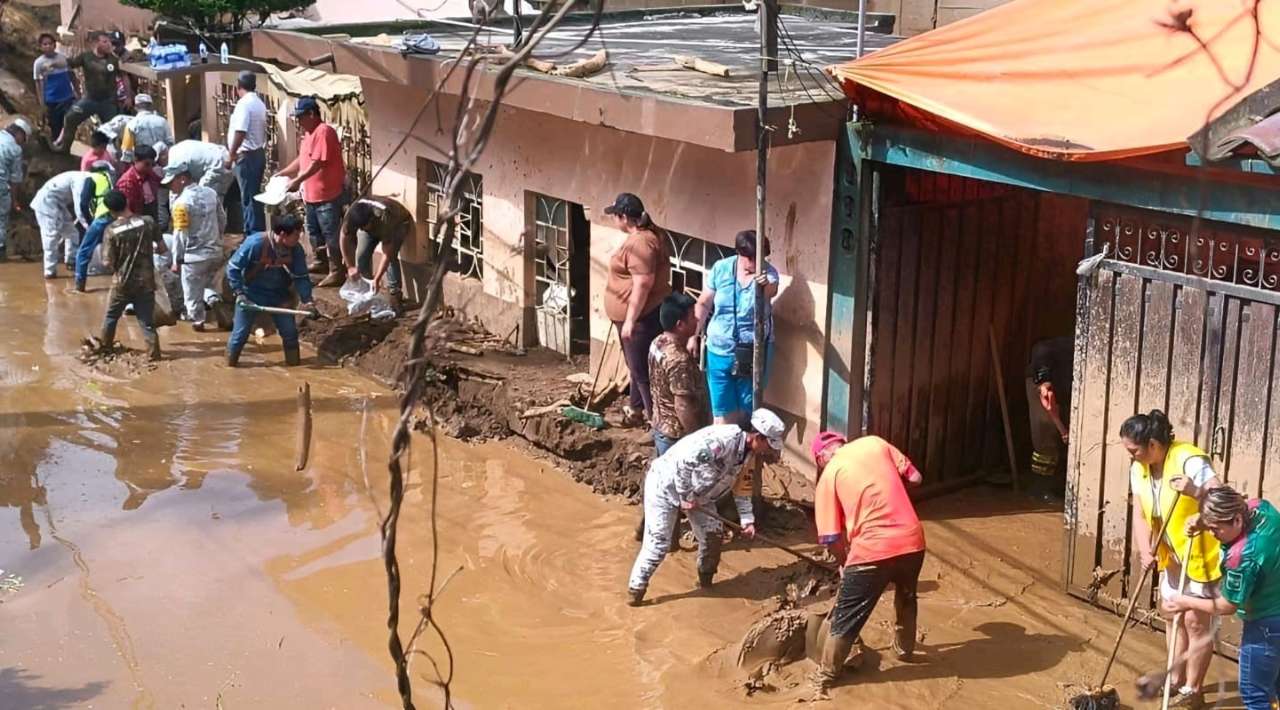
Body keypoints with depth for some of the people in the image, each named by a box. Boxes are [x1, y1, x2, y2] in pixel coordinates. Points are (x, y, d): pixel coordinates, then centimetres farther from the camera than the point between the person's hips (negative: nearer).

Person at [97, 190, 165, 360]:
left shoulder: (111, 230, -12)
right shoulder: (148, 222, -8)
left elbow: (108, 263, -11)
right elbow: (162, 248, -1)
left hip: (122, 283, 0)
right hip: (146, 282, 1)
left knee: (111, 317, 21)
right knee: (147, 322, 6)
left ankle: (104, 349, 36)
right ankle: (154, 355, -1)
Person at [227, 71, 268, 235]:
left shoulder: (244, 104, -16)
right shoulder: (259, 103, 12)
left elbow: (240, 132, -24)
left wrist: (232, 154, -16)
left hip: (246, 156, -9)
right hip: (258, 153, 9)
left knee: (248, 198, -6)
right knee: (253, 197, 14)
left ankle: (254, 235, -5)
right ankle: (257, 233, 18)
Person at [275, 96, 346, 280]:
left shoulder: (324, 132, -18)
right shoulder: (309, 133, 13)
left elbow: (317, 163, -24)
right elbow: (301, 160, 22)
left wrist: (298, 181, -22)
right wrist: (282, 173, 15)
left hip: (328, 194, -10)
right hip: (312, 194, 10)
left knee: (331, 233, -6)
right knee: (314, 231, 20)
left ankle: (336, 272, -3)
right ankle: (321, 262, 35)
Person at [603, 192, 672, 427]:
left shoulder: (640, 243, -24)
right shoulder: (646, 234, 9)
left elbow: (642, 285, -28)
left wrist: (630, 320, -25)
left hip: (642, 318, -11)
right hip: (635, 316, 11)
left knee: (643, 370, -2)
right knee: (636, 366, 22)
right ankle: (636, 411, 36)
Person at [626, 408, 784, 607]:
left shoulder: (748, 454, -2)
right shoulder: (722, 439, -34)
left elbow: (742, 488, 9)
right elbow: (683, 460, -35)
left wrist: (747, 520, -1)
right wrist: (685, 497, -25)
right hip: (666, 483, -9)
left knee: (712, 536, 6)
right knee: (658, 543, -9)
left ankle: (706, 581, 27)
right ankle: (636, 589, 6)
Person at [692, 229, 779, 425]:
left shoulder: (768, 273, -13)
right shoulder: (721, 268, -7)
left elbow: (772, 291, -37)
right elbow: (703, 304, 4)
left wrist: (766, 285, -60)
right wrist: (694, 336, 4)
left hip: (753, 352, -1)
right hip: (720, 351, 1)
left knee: (748, 408, 12)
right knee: (723, 410, 7)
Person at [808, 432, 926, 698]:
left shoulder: (828, 475, 2)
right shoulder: (875, 442, 10)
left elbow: (833, 536, 2)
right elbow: (914, 478, 9)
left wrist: (846, 562, 19)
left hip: (871, 551, -4)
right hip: (912, 541, 4)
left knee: (845, 619, 10)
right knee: (906, 598, 33)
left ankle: (825, 679, 18)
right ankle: (904, 649, 51)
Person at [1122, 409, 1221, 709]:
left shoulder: (1189, 460, -27)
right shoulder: (1138, 469, -3)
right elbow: (1140, 515, -2)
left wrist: (1197, 492, -50)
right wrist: (1145, 551, -17)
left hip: (1201, 553, -8)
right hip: (1172, 555, 8)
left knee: (1196, 620, 0)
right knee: (1173, 615, 18)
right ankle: (1177, 678, 33)